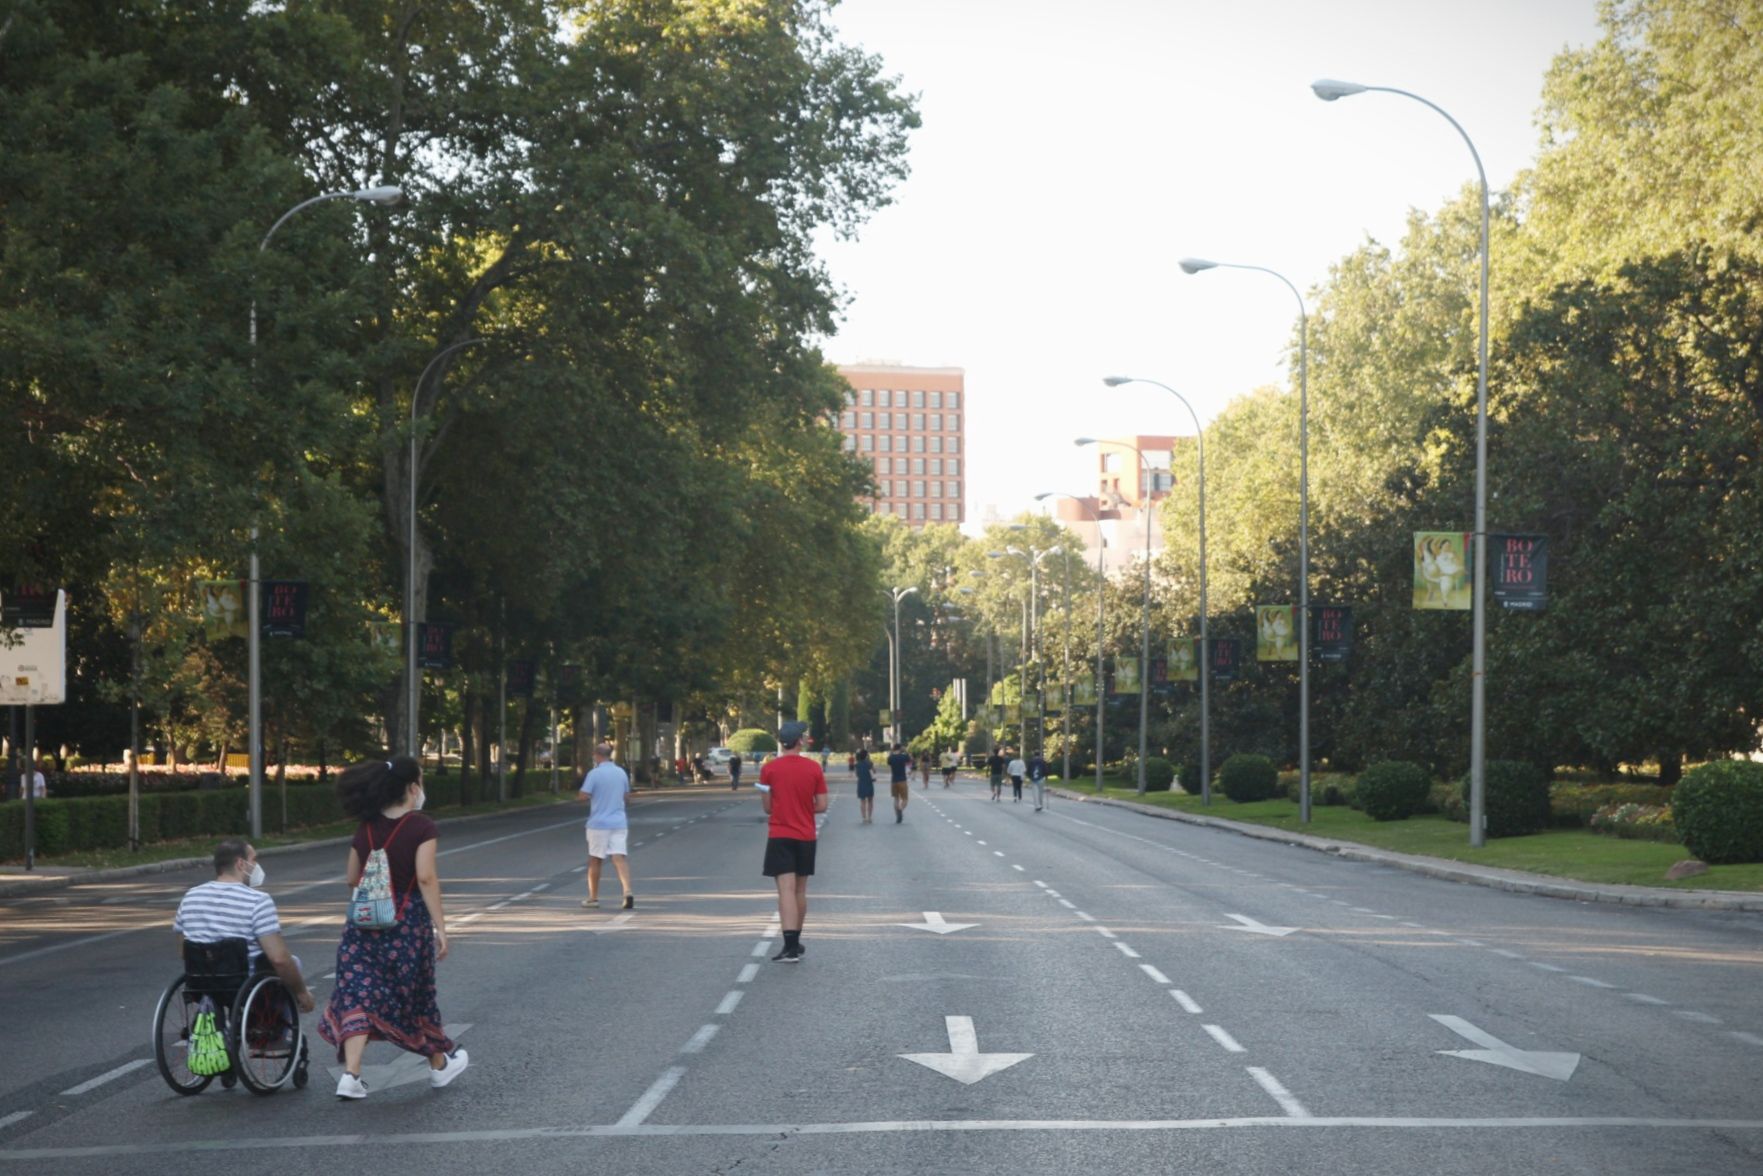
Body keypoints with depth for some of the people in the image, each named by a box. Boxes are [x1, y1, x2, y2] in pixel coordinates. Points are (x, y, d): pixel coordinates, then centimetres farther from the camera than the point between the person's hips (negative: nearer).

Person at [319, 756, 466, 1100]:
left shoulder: (366, 829, 5)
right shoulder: (421, 827, -10)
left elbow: (352, 879, 10)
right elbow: (426, 878, -18)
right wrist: (440, 927, -16)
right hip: (408, 921, -3)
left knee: (359, 996, 0)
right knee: (415, 996, 13)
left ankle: (350, 1075, -14)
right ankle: (440, 1064, 32)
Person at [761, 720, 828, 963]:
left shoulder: (769, 768, -5)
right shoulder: (814, 768, -1)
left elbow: (767, 807, -1)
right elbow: (822, 806, -1)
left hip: (779, 836, -3)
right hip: (806, 837, 3)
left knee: (786, 890, -9)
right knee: (800, 891, 16)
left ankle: (790, 948, -20)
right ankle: (795, 942, 26)